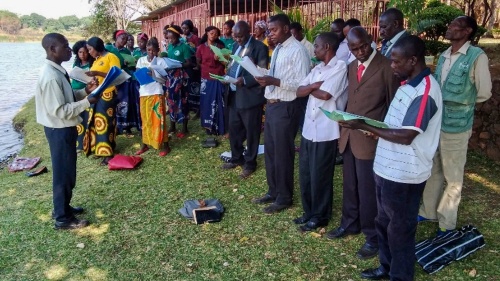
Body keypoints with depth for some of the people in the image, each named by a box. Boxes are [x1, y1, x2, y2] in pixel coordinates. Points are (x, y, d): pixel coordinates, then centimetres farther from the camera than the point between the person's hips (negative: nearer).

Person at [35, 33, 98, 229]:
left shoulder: (56, 71, 7)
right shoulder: (51, 76, -25)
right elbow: (59, 110, -26)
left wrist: (84, 91, 3)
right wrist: (86, 102, -23)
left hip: (64, 128, 10)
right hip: (60, 130, -10)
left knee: (67, 172, 21)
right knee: (63, 174, 2)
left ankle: (62, 207, 36)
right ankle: (63, 218, 16)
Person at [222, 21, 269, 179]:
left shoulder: (259, 47, -9)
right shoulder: (236, 46, 14)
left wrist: (245, 80, -26)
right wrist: (227, 77, -1)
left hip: (250, 96, -7)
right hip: (234, 95, 8)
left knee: (251, 132, 5)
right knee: (233, 129, 16)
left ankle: (250, 163, 19)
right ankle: (236, 158, 33)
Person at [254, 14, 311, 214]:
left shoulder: (297, 51, -15)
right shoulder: (277, 50, 14)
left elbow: (302, 84, -21)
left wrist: (275, 81, -28)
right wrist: (265, 75, 1)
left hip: (285, 108, -9)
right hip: (271, 106, 9)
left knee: (282, 153, 4)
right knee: (270, 151, 18)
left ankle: (284, 198, 22)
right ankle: (273, 192, 35)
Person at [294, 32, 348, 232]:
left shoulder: (340, 67, -11)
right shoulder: (317, 69, 14)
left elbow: (325, 94, -21)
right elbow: (299, 91, 8)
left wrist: (310, 88, -2)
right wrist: (314, 86, -11)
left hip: (325, 131, -8)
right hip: (308, 128, 8)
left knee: (320, 176, 4)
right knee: (305, 173, 15)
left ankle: (320, 216, 22)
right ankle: (309, 212, 31)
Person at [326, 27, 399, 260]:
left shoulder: (386, 66, -9)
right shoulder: (351, 67, 12)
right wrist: (344, 126, 12)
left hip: (371, 137, -6)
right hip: (349, 135, 7)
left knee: (367, 189, 2)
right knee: (350, 185, 18)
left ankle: (373, 237, 18)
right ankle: (350, 224, 36)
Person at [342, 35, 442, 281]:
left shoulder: (425, 91, -21)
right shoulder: (408, 85, 9)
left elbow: (406, 136, -25)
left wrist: (364, 126, -21)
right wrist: (369, 126, -1)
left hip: (403, 174, -9)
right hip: (387, 168, 9)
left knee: (400, 228, 9)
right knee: (384, 222, 22)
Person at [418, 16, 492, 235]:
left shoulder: (477, 56, -14)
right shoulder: (444, 56, 7)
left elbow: (484, 93, -8)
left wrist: (461, 104, 0)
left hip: (456, 125, -6)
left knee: (452, 176, 8)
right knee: (432, 170, 18)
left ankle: (447, 222, 23)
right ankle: (428, 211, 34)